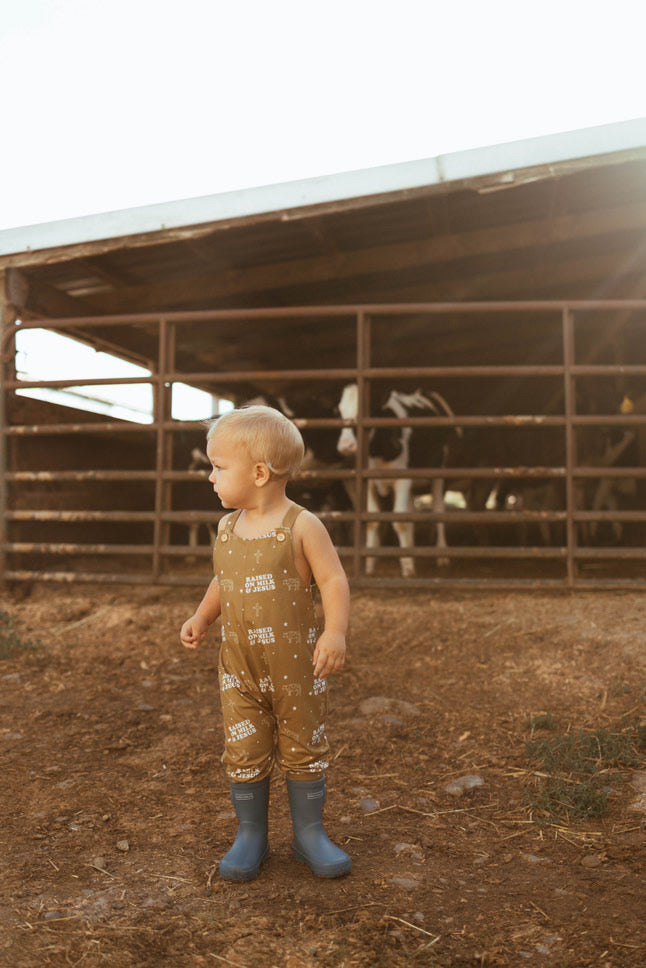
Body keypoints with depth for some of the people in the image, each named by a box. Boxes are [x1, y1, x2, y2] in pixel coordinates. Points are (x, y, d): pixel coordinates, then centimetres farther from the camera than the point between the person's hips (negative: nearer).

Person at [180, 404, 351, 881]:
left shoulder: (302, 526, -12)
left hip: (297, 666, -4)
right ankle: (251, 836, 28)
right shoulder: (227, 528, 5)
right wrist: (201, 618, 5)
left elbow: (333, 579, -14)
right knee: (244, 753, 9)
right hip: (240, 667, 4)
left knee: (305, 750, 10)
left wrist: (335, 632, -26)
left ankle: (310, 833, 29)